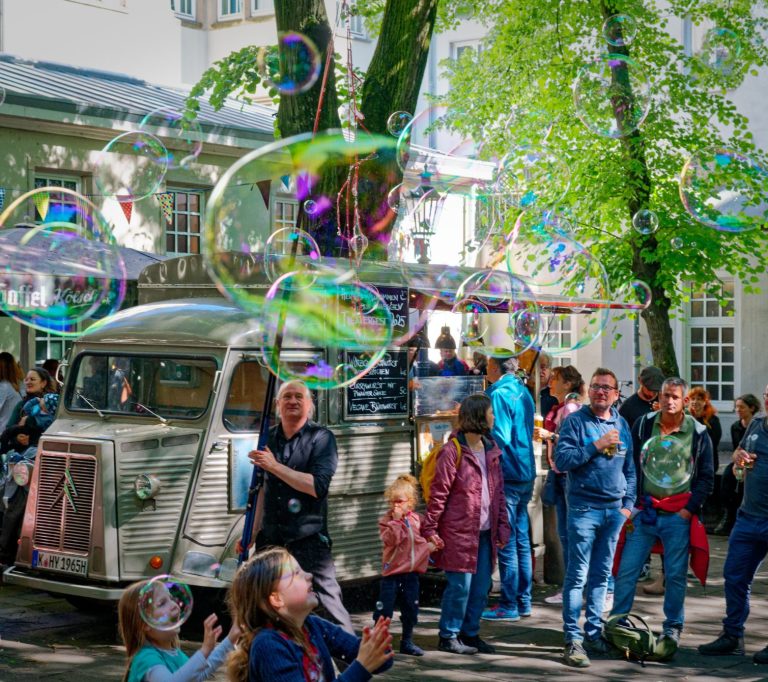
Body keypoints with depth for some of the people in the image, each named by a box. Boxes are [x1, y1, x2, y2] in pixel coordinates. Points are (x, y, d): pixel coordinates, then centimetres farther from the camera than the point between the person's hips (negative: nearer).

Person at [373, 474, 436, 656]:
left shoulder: (416, 519, 7)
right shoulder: (386, 520, -7)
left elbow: (421, 538, 21)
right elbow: (390, 540, -23)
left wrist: (429, 545, 2)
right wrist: (396, 520, -24)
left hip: (411, 571, 5)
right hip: (392, 571, -5)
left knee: (411, 609, 12)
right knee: (384, 608, -4)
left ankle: (407, 641, 25)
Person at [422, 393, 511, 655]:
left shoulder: (491, 450, 12)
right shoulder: (452, 451, -11)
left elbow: (499, 491, 17)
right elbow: (438, 493, -11)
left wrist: (502, 525, 12)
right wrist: (430, 529, -12)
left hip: (484, 532, 7)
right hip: (458, 532, -7)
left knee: (481, 586, 10)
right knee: (460, 585, -4)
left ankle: (470, 633, 23)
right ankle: (448, 636, 9)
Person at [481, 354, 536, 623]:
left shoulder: (499, 394, -15)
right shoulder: (523, 392, 12)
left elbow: (499, 437, -22)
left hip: (507, 475, -9)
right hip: (526, 473, 9)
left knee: (506, 543, -3)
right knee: (522, 540, 13)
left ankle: (509, 606, 2)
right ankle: (524, 602, 19)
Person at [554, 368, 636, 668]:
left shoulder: (621, 424, 11)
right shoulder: (575, 421, -4)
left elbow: (630, 469, 16)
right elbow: (562, 460, -14)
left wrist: (628, 504, 8)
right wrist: (596, 446, -19)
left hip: (615, 509, 5)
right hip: (584, 506, -5)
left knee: (602, 575, 11)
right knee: (577, 575, -5)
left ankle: (593, 632, 20)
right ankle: (573, 640, -3)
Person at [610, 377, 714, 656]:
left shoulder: (698, 433, -1)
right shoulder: (643, 425, 3)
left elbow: (707, 477, 3)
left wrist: (688, 510, -5)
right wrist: (631, 504, 0)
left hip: (678, 515, -1)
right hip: (645, 512, 1)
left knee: (676, 575, 3)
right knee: (626, 569, 0)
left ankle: (672, 630, 17)